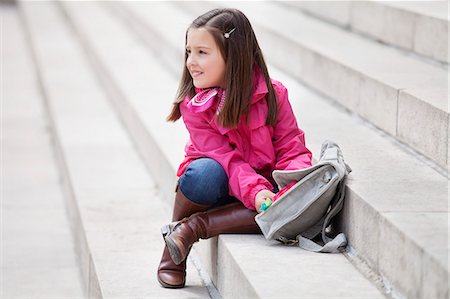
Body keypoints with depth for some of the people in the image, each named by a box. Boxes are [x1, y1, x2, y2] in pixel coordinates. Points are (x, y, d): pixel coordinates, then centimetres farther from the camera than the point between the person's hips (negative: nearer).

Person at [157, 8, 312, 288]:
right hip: (220, 187, -1)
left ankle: (193, 227, -27)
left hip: (262, 185, 1)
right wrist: (255, 191, -38)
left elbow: (292, 149, -10)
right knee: (205, 172, -38)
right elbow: (225, 160, -20)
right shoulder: (193, 105, -11)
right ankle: (173, 247, -10)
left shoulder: (272, 95, -9)